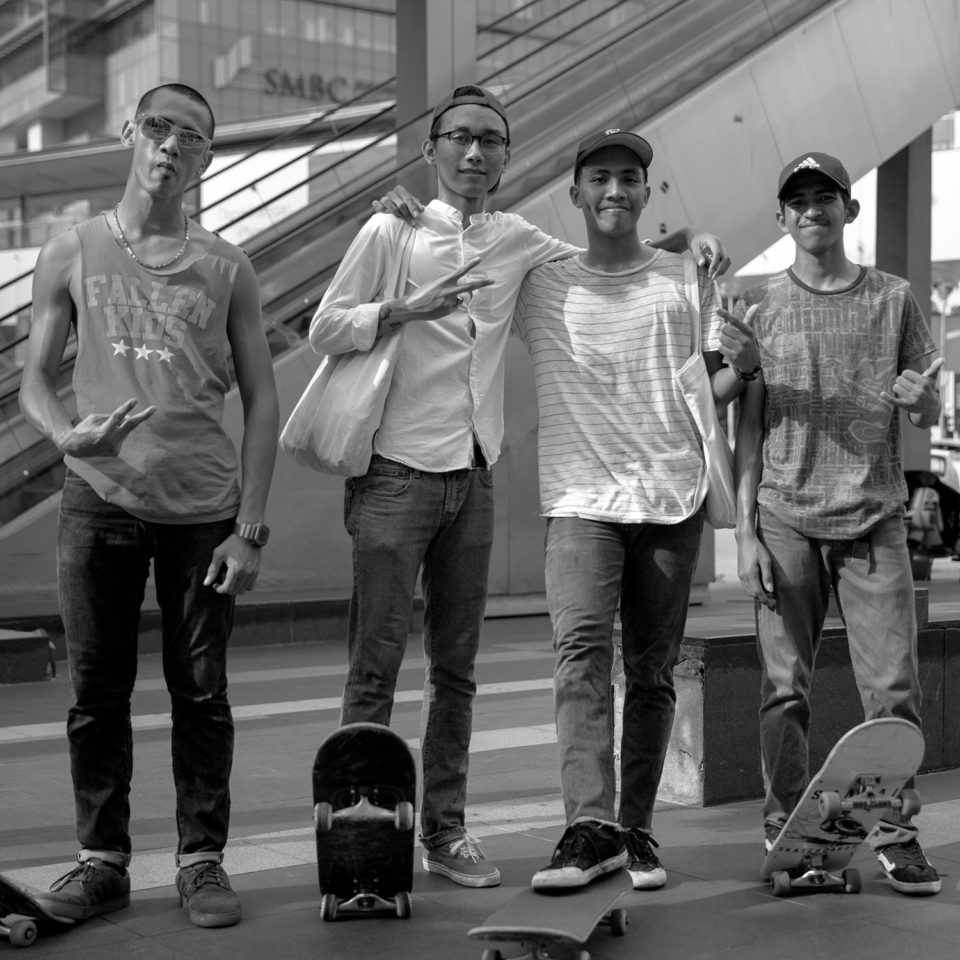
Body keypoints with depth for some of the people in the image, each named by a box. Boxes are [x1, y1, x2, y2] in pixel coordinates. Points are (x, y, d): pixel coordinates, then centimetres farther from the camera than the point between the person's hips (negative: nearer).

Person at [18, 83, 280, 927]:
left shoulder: (226, 269, 5)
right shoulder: (72, 255, 7)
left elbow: (261, 401, 4)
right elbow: (35, 381, 8)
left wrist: (250, 529, -4)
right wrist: (66, 434, -15)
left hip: (203, 508, 0)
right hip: (100, 502, 1)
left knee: (201, 690, 3)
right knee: (97, 688, 5)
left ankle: (202, 859, 14)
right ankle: (103, 859, 17)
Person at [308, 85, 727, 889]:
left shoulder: (517, 241, 12)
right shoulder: (392, 231, 0)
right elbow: (324, 329, -4)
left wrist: (686, 240, 11)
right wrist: (409, 310, -18)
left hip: (473, 475, 5)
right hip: (397, 470, -4)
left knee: (457, 668, 8)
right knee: (377, 663, -4)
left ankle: (445, 830, 16)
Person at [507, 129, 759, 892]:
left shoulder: (687, 279, 10)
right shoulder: (540, 285, 7)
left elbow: (710, 389, 12)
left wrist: (745, 368, -10)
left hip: (672, 494, 2)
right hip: (581, 495, -1)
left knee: (653, 671, 4)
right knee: (581, 645, -19)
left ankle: (636, 829, 13)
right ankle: (590, 827, -23)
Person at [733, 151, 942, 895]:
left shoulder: (893, 300, 9)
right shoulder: (759, 307, 7)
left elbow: (930, 415, 11)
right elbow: (748, 426, 6)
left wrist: (919, 398, -14)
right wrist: (746, 532, -1)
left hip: (873, 519, 1)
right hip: (786, 521, 0)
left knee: (894, 688, -3)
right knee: (785, 688, 0)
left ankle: (894, 835, 7)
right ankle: (787, 834, 10)